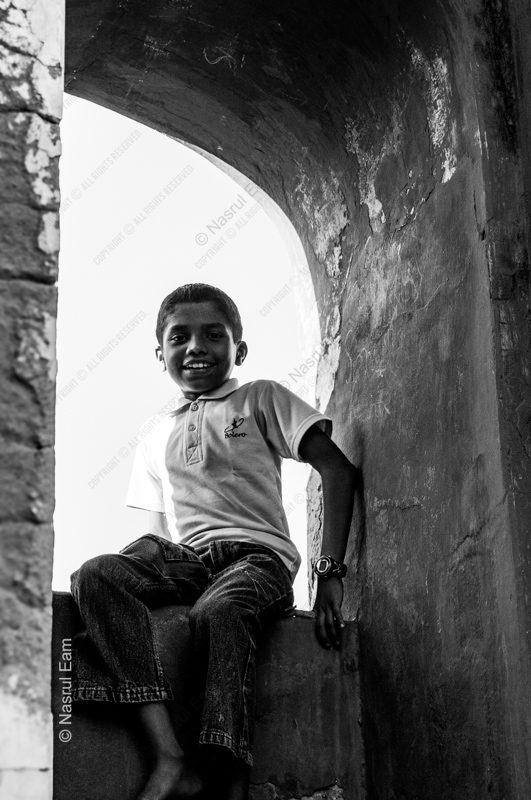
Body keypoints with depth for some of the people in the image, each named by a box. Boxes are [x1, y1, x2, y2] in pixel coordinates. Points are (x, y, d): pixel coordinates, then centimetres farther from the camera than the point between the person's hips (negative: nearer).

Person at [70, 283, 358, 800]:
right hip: (182, 560, 4)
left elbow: (338, 469, 2)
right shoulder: (154, 443, 26)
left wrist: (330, 573, -9)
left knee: (217, 612, -40)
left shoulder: (260, 399, 12)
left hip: (256, 553, -4)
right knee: (94, 576, -29)